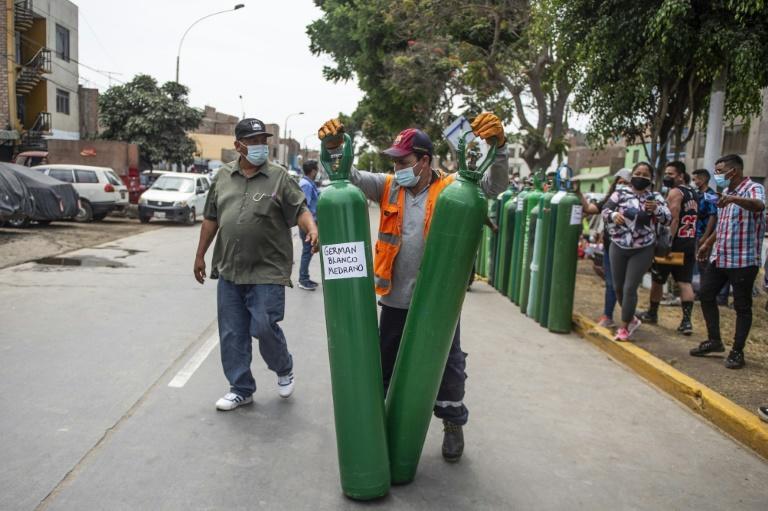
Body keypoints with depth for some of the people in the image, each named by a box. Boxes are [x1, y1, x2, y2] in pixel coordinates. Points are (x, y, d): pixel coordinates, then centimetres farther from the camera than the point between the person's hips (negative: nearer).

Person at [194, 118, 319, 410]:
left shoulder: (279, 178, -2)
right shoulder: (223, 176, 10)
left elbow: (300, 210, -7)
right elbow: (211, 218, 15)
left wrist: (312, 229, -28)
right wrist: (200, 255, 17)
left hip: (267, 271, -4)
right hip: (228, 271, 5)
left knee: (263, 327, -6)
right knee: (232, 334, 9)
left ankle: (284, 368, 26)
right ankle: (241, 389, 24)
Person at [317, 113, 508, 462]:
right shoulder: (388, 187, 1)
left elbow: (495, 186, -15)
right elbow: (350, 176, -3)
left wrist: (498, 146, -32)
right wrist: (334, 148, -21)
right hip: (396, 299, 3)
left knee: (447, 364, 13)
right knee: (386, 363, 17)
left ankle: (453, 424, 35)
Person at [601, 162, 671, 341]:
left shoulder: (656, 198, 1)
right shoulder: (620, 193, 1)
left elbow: (668, 220, -1)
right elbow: (604, 211, -3)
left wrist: (656, 209, -21)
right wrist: (613, 215, -25)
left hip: (642, 250, -2)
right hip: (618, 247, 2)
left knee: (630, 288, -5)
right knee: (618, 287, 11)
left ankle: (624, 327, 8)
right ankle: (632, 319, 34)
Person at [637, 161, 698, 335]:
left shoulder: (675, 192, -11)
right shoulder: (692, 193, 17)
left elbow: (674, 220, -21)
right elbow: (691, 220, 19)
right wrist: (693, 244, 21)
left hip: (674, 243, -8)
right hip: (689, 243, 8)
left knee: (657, 280, 8)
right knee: (685, 283, 3)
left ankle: (652, 314, 22)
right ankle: (686, 321, -4)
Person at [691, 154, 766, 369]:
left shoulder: (753, 188, -11)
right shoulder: (726, 193, 13)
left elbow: (759, 205, -36)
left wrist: (734, 199, -53)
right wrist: (708, 243, 26)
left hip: (743, 260, -8)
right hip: (719, 257, 8)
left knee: (742, 306, 1)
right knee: (705, 295, 10)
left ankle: (737, 351, 10)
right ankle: (714, 340, 23)